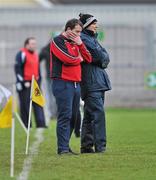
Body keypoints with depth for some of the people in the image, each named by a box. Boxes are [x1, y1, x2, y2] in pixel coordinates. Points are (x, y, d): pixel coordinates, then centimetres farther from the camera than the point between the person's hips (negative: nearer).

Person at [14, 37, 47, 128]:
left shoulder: (36, 54, 16)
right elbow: (18, 69, -13)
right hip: (25, 84, -7)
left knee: (38, 104, -1)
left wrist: (38, 80, 16)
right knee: (25, 105, -1)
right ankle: (26, 125, 5)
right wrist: (23, 82, -17)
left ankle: (41, 124, -3)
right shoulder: (22, 54, -9)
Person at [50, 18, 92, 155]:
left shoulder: (75, 42, 20)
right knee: (65, 116, -11)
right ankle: (63, 148, -11)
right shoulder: (58, 41, -4)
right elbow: (68, 59, -17)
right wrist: (79, 58, 2)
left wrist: (80, 44, 1)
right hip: (63, 83, -8)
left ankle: (65, 146, 14)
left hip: (76, 83, 8)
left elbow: (88, 59, 13)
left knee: (73, 116, 8)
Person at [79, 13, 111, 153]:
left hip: (99, 82, 10)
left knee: (90, 115, 11)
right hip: (90, 82, -10)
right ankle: (100, 146, -18)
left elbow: (105, 56, 16)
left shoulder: (93, 38, 22)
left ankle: (86, 146, 15)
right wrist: (103, 58, 3)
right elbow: (98, 56, -15)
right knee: (98, 112, -15)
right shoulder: (82, 38, -9)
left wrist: (102, 58, -2)